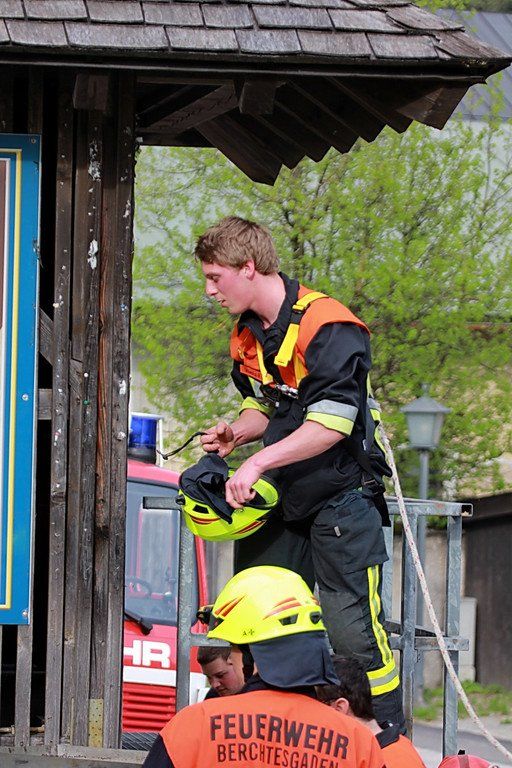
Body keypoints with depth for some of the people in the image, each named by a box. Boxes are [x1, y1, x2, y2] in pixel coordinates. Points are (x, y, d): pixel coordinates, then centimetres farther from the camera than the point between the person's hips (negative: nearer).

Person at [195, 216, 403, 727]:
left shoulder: (327, 326, -18)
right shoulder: (246, 335, 10)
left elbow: (331, 424, -23)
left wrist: (259, 461, -25)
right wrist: (237, 432, -1)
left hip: (340, 495, -8)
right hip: (283, 498, 8)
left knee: (354, 630, -11)